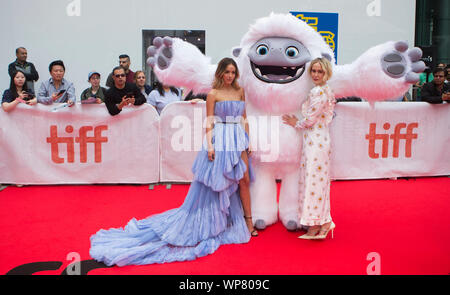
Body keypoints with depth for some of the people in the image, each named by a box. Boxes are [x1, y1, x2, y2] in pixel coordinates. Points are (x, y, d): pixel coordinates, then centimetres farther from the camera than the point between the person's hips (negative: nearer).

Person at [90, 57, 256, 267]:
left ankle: (247, 221, 17)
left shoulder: (240, 91, 13)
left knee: (243, 180, 4)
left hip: (238, 141, 5)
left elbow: (244, 118, 16)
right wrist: (209, 145, -14)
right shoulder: (213, 94, -1)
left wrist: (247, 140, 10)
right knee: (212, 183, 1)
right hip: (220, 140, -5)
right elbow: (209, 122, -4)